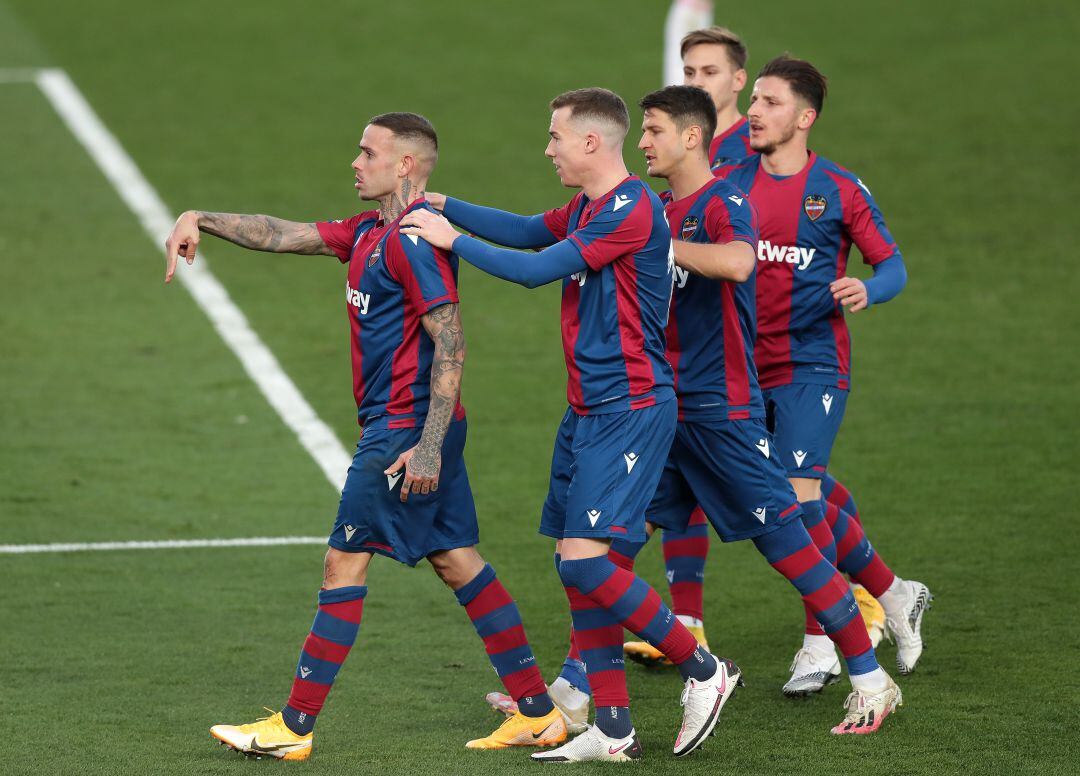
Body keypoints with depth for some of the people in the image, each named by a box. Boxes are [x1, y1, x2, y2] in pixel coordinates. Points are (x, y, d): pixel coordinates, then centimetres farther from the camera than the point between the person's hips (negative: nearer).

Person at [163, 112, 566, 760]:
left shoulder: (415, 239, -16)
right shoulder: (370, 233, 14)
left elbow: (450, 345, -21)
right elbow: (285, 236, 19)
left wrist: (429, 445, -24)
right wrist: (202, 220, 10)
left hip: (405, 430, -10)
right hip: (404, 426, 10)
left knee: (345, 563, -5)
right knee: (457, 560, 9)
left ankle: (294, 728, 0)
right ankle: (539, 713, 10)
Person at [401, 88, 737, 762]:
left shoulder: (632, 209, -17)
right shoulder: (587, 209, 12)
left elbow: (535, 269, -18)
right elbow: (528, 232, 28)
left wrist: (452, 239, -8)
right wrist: (443, 206, 19)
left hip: (629, 408, -10)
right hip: (588, 409, 10)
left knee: (585, 557, -16)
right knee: (575, 564, 6)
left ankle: (704, 671, -2)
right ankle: (614, 730, 10)